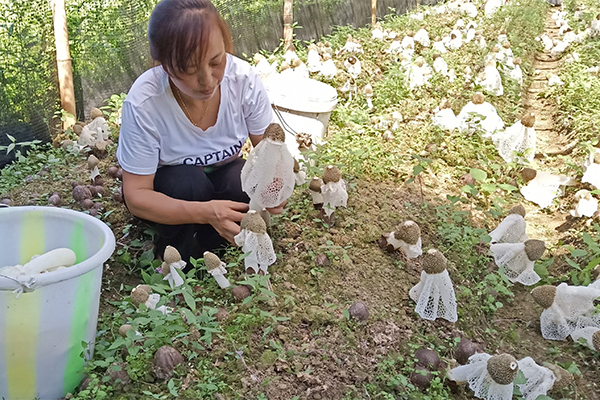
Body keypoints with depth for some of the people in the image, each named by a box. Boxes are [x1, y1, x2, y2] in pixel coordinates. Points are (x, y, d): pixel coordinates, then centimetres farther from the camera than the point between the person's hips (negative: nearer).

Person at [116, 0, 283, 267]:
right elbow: (136, 196, -27)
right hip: (163, 192, -2)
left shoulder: (243, 78, -25)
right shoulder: (143, 103, -31)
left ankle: (201, 248, -3)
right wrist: (205, 212, -45)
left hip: (222, 177, 3)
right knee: (188, 183, -34)